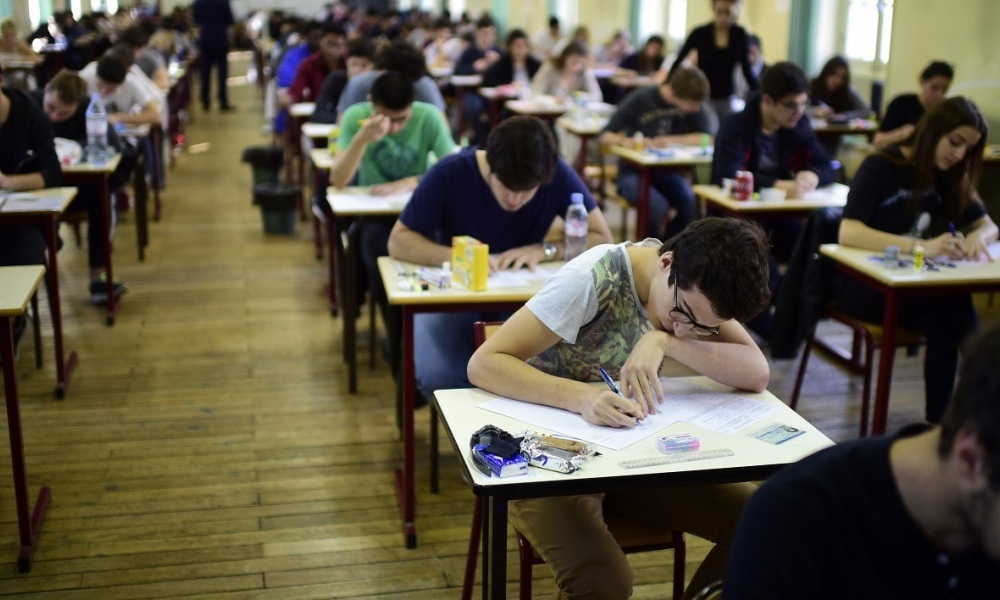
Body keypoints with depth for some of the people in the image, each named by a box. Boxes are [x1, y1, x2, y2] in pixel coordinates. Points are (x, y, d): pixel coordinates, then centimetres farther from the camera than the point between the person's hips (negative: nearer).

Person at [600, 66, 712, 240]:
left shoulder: (694, 105, -2)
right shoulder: (641, 99, -12)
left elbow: (706, 138, -9)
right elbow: (605, 136, -13)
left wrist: (671, 140, -21)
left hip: (668, 172, 3)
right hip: (634, 172, -3)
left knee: (691, 202, -27)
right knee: (657, 205, -33)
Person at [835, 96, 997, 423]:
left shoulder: (948, 178, 9)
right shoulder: (880, 167, -11)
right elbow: (848, 233, -25)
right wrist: (921, 246, -37)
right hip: (863, 284, -5)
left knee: (941, 322, -32)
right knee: (954, 303, -31)